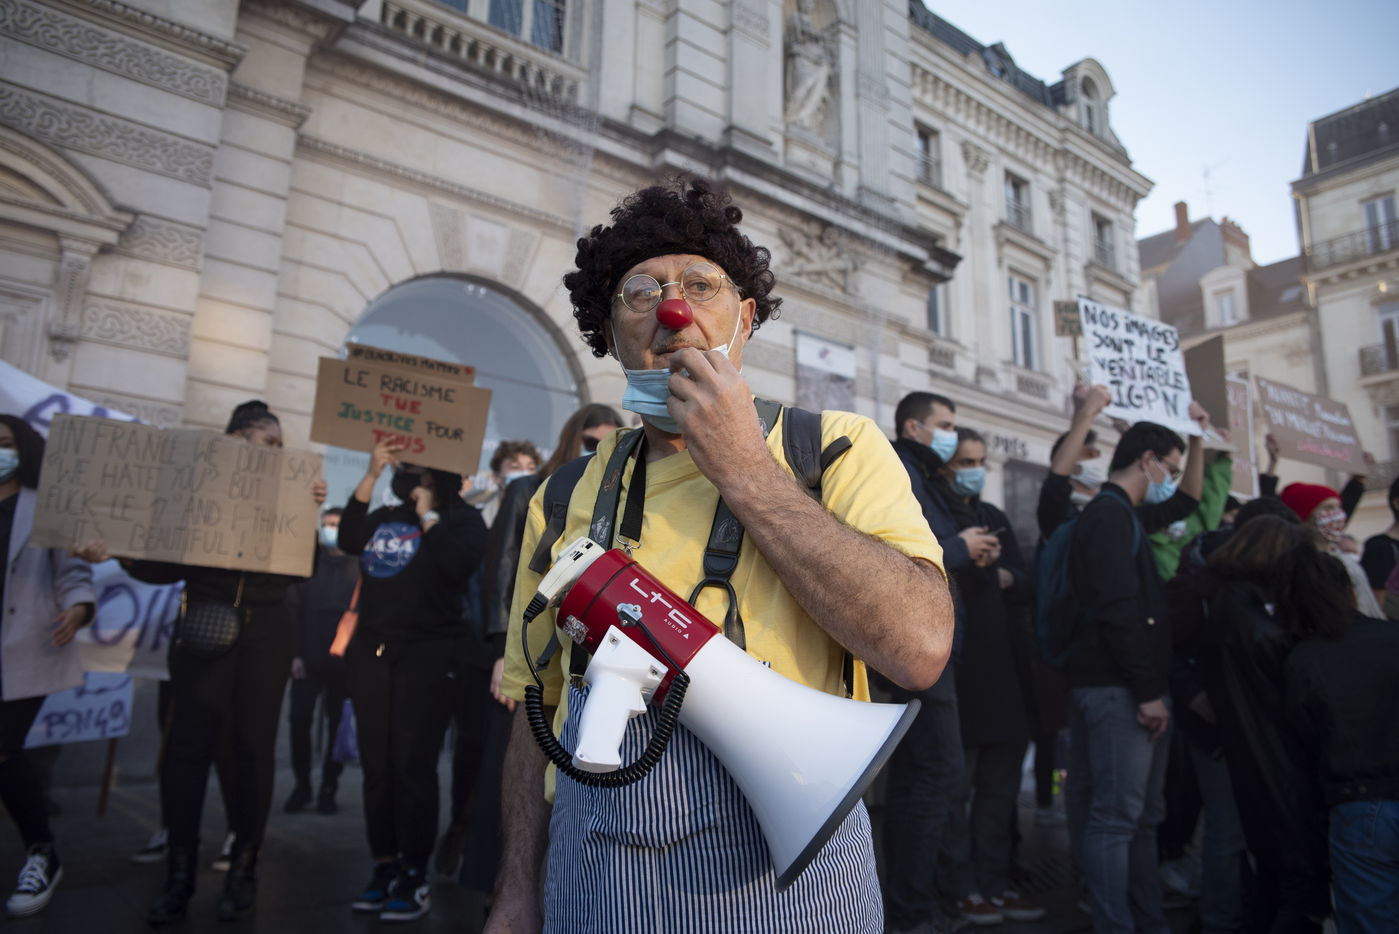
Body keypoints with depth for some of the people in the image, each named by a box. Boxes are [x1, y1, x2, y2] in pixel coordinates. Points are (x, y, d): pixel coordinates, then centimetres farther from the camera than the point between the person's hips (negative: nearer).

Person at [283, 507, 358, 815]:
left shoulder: (360, 567, 4)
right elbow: (294, 610, 5)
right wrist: (296, 653, -3)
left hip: (344, 660, -1)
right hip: (309, 659, 1)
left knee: (338, 725, 4)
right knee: (299, 720, 1)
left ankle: (328, 788, 16)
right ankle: (302, 785, 17)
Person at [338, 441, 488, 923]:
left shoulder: (463, 519, 2)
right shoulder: (387, 517, 17)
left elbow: (456, 564, -17)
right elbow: (349, 540, -1)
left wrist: (429, 515, -6)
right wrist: (372, 473, -3)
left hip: (428, 655, -5)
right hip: (372, 650, 6)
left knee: (413, 766, -7)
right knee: (376, 766, 8)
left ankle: (414, 878, 3)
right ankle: (384, 867, 18)